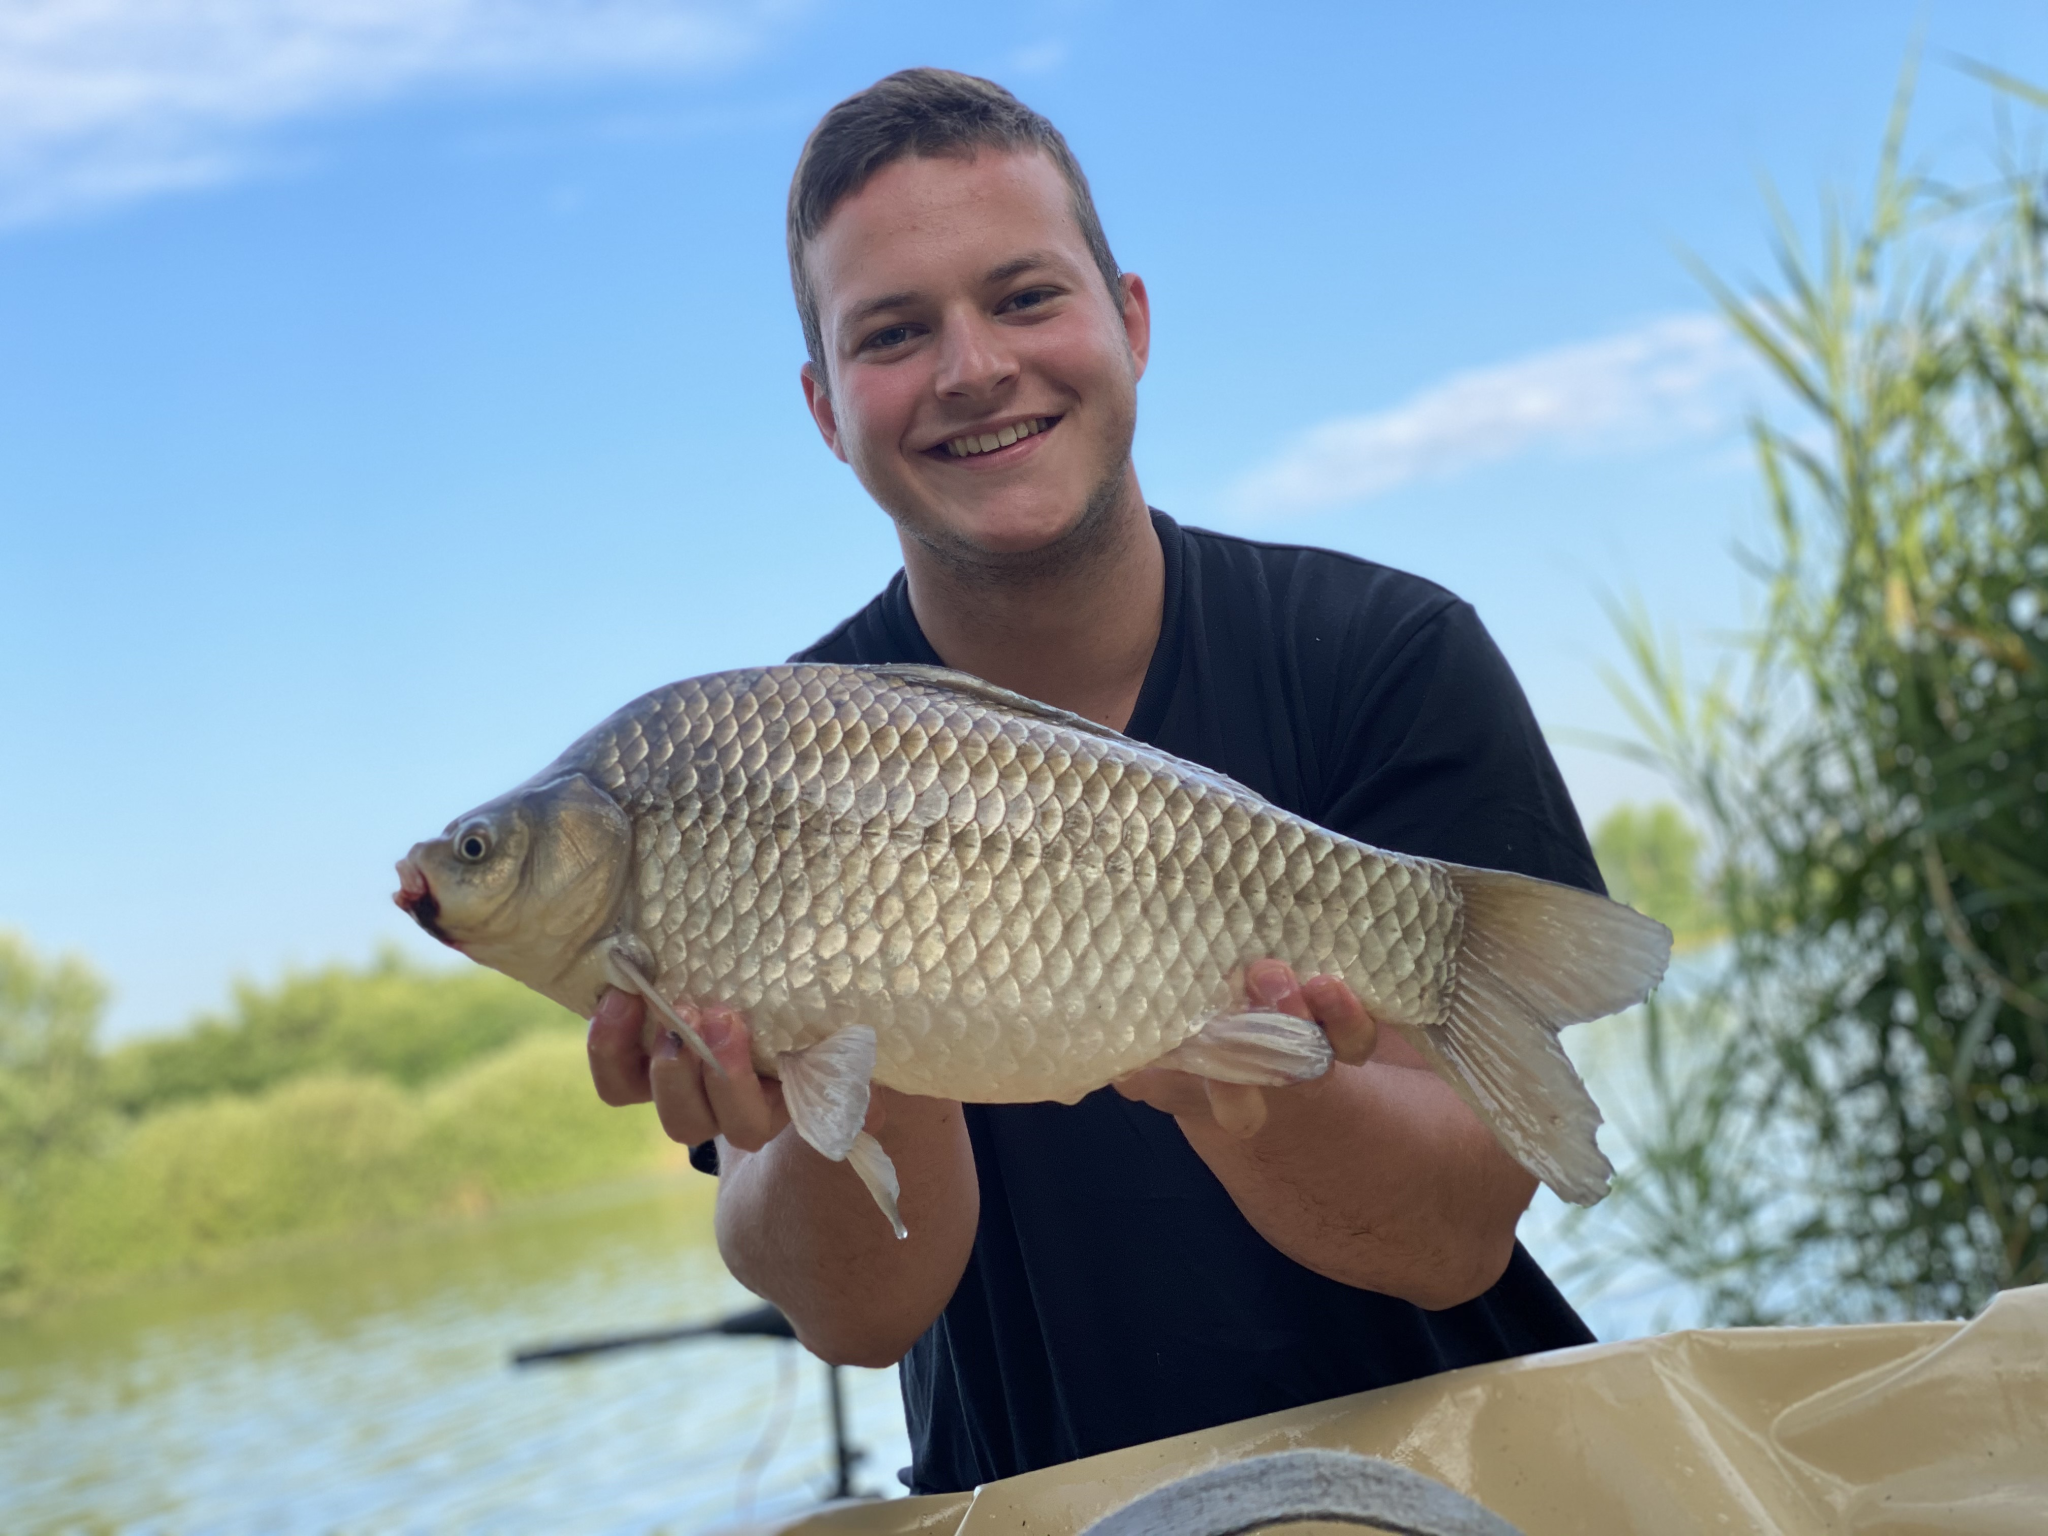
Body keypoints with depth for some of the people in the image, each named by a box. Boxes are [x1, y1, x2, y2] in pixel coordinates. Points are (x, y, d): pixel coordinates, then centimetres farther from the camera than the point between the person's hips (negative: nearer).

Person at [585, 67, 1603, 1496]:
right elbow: (860, 1314, -12)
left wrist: (1249, 1090, -32)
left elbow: (1462, 1240, -13)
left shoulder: (1390, 656, -8)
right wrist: (861, 1105, -32)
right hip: (1042, 1500, 1)